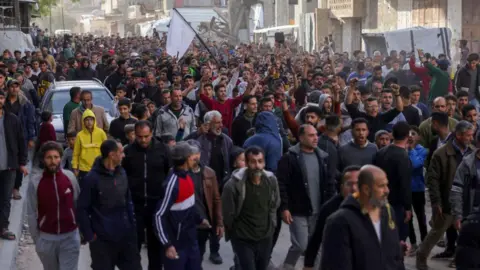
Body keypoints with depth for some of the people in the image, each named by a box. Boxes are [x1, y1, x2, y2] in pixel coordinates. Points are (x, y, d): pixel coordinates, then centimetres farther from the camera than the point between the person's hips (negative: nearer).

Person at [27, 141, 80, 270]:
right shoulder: (35, 182, -10)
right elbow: (32, 214, -3)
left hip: (70, 237, 0)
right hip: (46, 238, 0)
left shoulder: (70, 177, -5)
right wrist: (36, 239, 0)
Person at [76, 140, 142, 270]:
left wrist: (132, 226, 8)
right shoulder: (92, 178, -14)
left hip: (125, 236, 5)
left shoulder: (122, 173, 4)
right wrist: (89, 235, -12)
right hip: (102, 239, -5)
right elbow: (82, 209, -12)